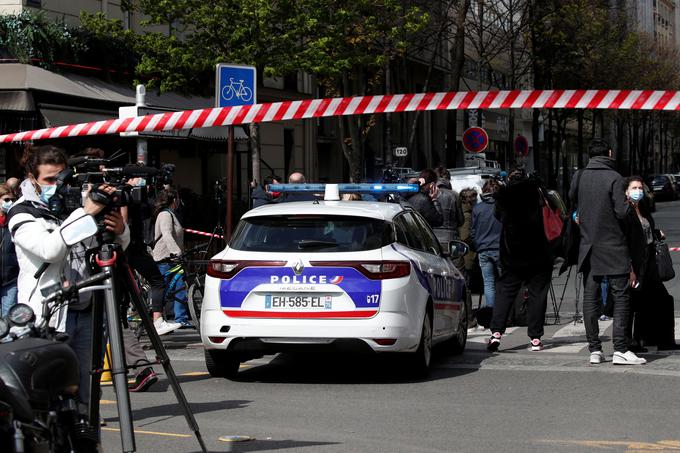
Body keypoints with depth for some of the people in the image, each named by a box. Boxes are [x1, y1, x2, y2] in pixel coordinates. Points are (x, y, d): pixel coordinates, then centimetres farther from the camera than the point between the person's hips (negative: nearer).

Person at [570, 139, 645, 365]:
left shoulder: (580, 177, 4)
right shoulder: (614, 178, -10)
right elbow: (622, 212, -14)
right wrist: (629, 204, 6)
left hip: (588, 248, 5)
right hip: (613, 247, -5)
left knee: (590, 298, 8)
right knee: (620, 297, 0)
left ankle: (594, 349, 8)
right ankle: (620, 349, -7)